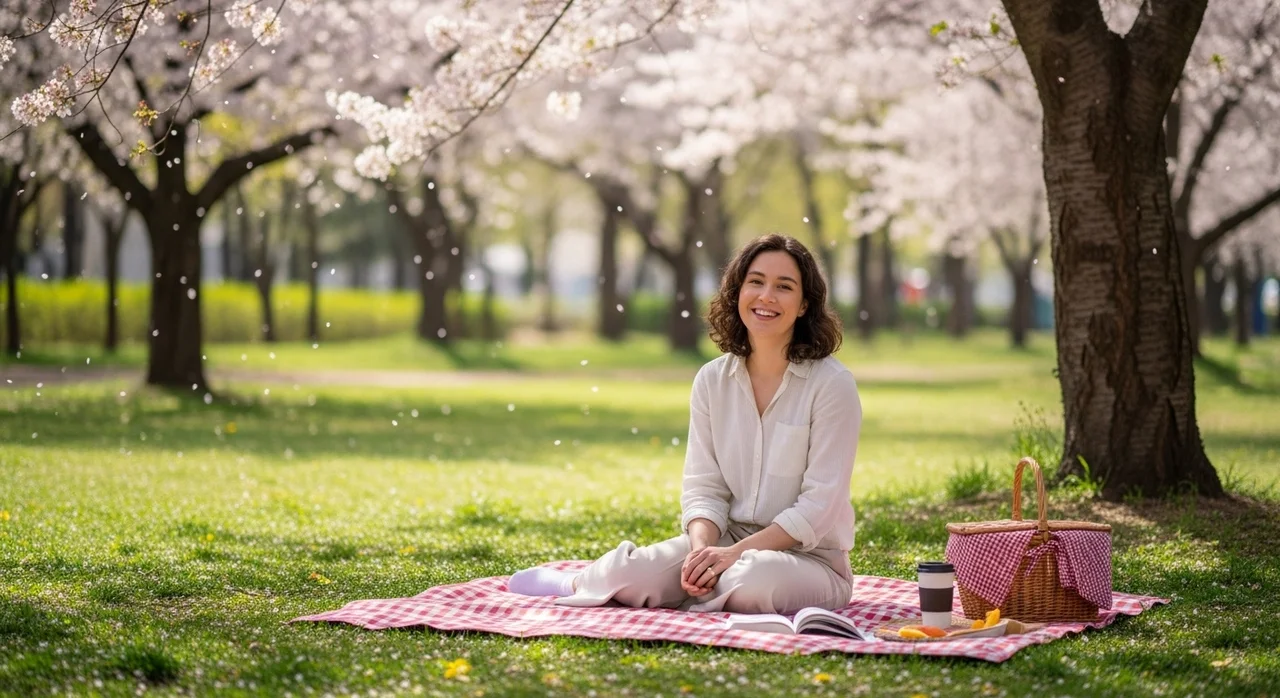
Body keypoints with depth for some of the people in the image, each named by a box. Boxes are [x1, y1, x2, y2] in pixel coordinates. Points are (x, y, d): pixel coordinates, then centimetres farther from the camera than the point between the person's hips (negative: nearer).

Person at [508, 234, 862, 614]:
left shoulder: (832, 384, -11)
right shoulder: (712, 380, 4)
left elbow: (821, 502, -14)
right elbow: (703, 487, 2)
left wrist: (737, 553, -22)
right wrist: (702, 549, -19)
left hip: (809, 555, -3)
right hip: (728, 541, 4)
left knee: (753, 580, -38)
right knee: (630, 574, -22)